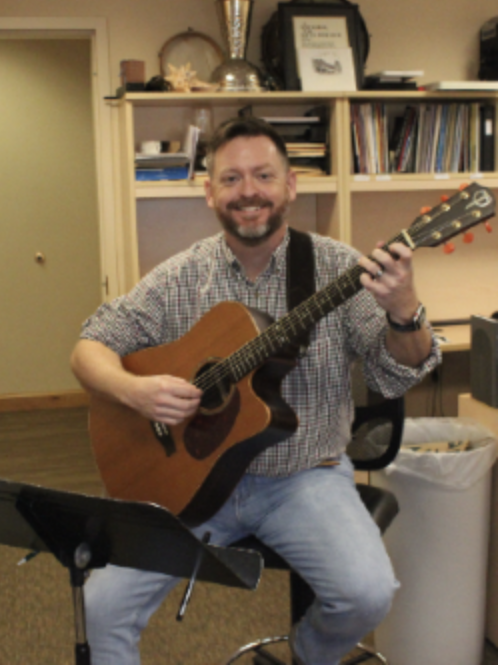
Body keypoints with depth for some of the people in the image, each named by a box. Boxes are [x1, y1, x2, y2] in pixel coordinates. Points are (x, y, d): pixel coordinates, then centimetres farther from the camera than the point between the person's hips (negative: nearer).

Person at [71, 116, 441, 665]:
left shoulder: (337, 269, -4)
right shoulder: (178, 279, -1)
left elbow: (395, 379, -7)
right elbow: (89, 348, 2)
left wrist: (404, 310, -28)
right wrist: (132, 390, -20)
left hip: (305, 476, 0)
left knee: (368, 593, -22)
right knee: (104, 600, -16)